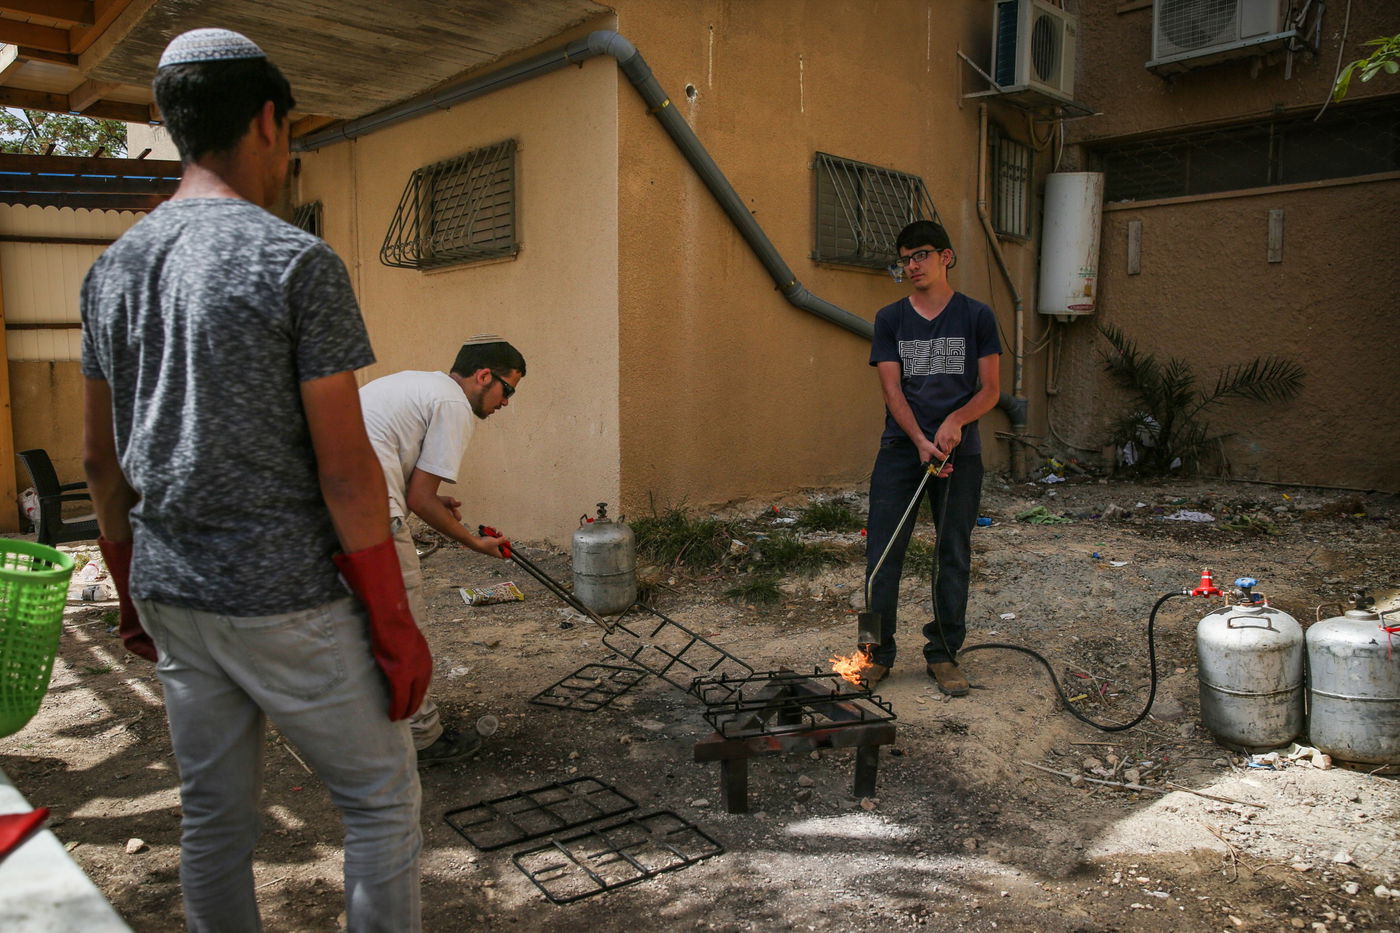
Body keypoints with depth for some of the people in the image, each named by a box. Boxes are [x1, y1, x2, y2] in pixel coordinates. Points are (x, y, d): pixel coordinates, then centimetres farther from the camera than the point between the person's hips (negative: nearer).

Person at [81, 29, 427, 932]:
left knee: (215, 817, 17)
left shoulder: (113, 270, 7)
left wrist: (132, 587, 23)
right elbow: (345, 468, -17)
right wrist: (396, 624, -10)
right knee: (382, 798, 9)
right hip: (287, 603, -7)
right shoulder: (300, 263, -14)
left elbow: (101, 458, 12)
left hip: (174, 598, 7)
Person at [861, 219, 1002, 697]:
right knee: (883, 552, -1)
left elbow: (991, 389, 1)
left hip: (960, 453, 0)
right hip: (900, 450, 1)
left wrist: (955, 420, -18)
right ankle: (879, 650, 13)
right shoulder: (890, 318, 5)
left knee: (953, 556, 6)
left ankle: (944, 653, 19)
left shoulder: (976, 316, 3)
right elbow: (892, 389, -2)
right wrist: (920, 441, -16)